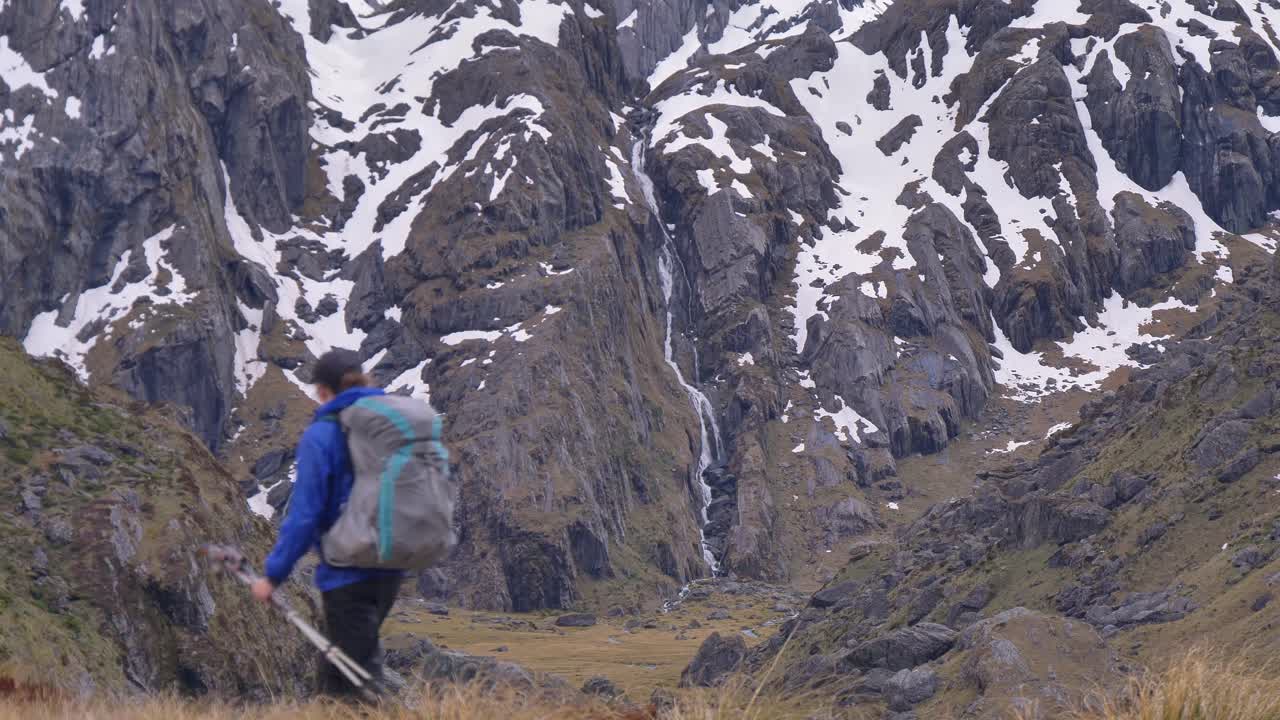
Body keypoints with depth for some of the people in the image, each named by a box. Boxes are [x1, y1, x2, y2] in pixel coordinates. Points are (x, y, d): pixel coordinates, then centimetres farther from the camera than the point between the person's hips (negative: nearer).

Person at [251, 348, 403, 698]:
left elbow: (304, 514, -15)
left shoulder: (321, 436, -12)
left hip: (347, 573, -6)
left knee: (348, 679, 1)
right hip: (392, 567, 6)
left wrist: (274, 574, -7)